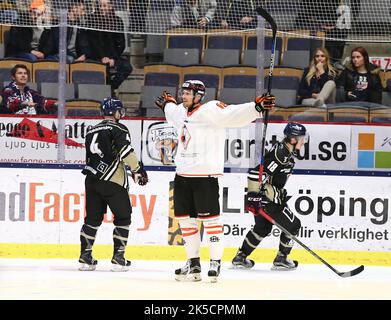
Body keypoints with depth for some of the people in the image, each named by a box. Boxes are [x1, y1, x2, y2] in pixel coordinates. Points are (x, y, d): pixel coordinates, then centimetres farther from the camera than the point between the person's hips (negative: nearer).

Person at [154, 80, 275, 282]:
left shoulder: (211, 110, -11)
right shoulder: (181, 112, 15)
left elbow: (233, 115, -24)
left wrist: (257, 107, -37)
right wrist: (166, 104, 58)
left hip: (205, 176, -8)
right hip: (183, 174, 8)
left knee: (210, 218, -6)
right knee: (185, 219, 10)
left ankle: (216, 262, 0)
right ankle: (193, 262, 19)